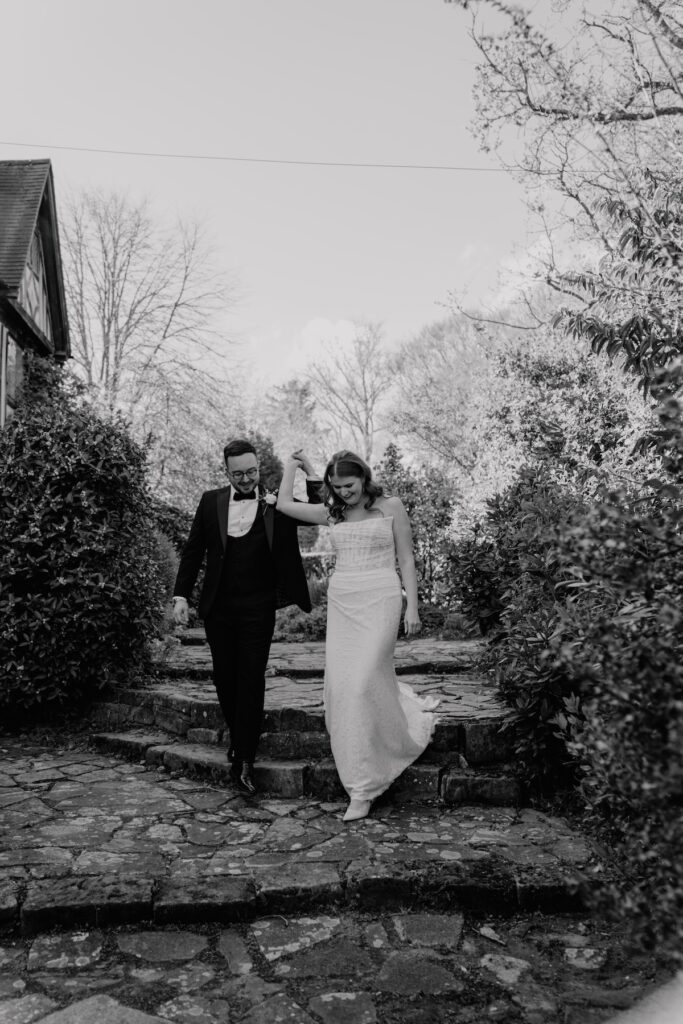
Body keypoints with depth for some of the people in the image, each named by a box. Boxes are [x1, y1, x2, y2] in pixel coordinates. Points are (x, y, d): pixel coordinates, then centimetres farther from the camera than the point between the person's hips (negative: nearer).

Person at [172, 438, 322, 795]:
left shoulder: (276, 503, 0)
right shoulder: (211, 501, 5)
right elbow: (193, 550, 7)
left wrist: (310, 473, -13)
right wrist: (181, 595, 0)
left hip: (258, 609, -2)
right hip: (218, 607, 2)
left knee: (251, 681, -1)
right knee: (224, 678, 11)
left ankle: (244, 761, 6)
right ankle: (238, 736, 34)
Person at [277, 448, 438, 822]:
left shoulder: (391, 507, 3)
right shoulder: (332, 513, 12)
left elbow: (406, 559, 3)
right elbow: (285, 505, 11)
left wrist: (412, 607, -2)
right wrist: (292, 466, 19)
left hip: (380, 599, -5)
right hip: (341, 603, 5)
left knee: (362, 683, -14)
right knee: (340, 686, -1)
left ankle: (363, 787, -2)